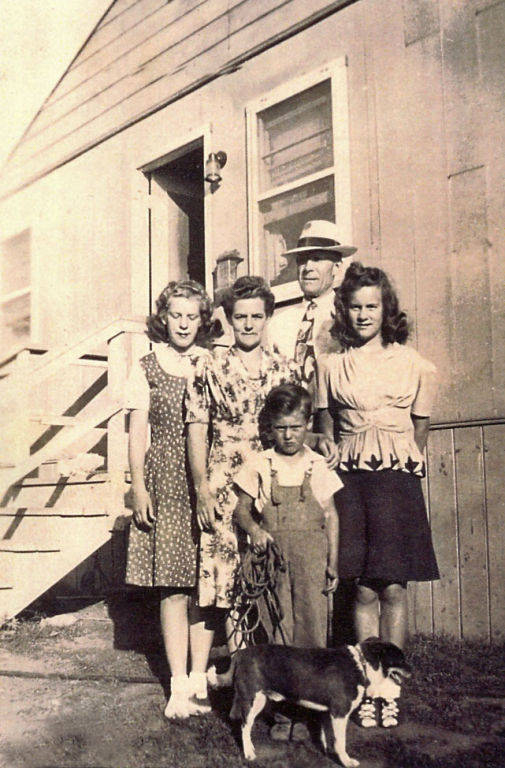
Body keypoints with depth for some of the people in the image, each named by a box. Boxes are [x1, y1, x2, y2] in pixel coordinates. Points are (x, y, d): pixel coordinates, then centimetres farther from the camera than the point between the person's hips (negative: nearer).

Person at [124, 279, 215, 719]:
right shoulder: (147, 368, 5)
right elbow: (137, 432, 4)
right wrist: (139, 487, -3)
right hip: (165, 482, -1)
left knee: (205, 583, 3)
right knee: (173, 587, -1)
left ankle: (199, 677, 15)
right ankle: (179, 686, 7)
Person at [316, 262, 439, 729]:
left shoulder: (413, 364, 4)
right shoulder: (332, 366, 8)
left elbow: (420, 428, 12)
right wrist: (331, 471, 9)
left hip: (397, 477, -1)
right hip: (350, 477, 1)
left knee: (394, 587, -2)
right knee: (364, 588, 2)